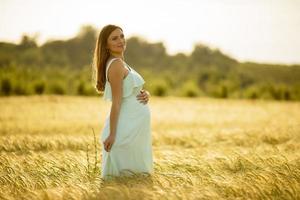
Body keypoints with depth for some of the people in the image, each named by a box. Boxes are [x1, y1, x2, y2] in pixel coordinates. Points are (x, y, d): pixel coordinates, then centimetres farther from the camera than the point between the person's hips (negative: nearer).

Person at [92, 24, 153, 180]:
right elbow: (116, 103, -18)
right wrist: (112, 134, -19)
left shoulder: (120, 63, 14)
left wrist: (145, 94, -2)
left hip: (135, 125, 10)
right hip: (128, 126, -10)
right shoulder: (116, 64, -14)